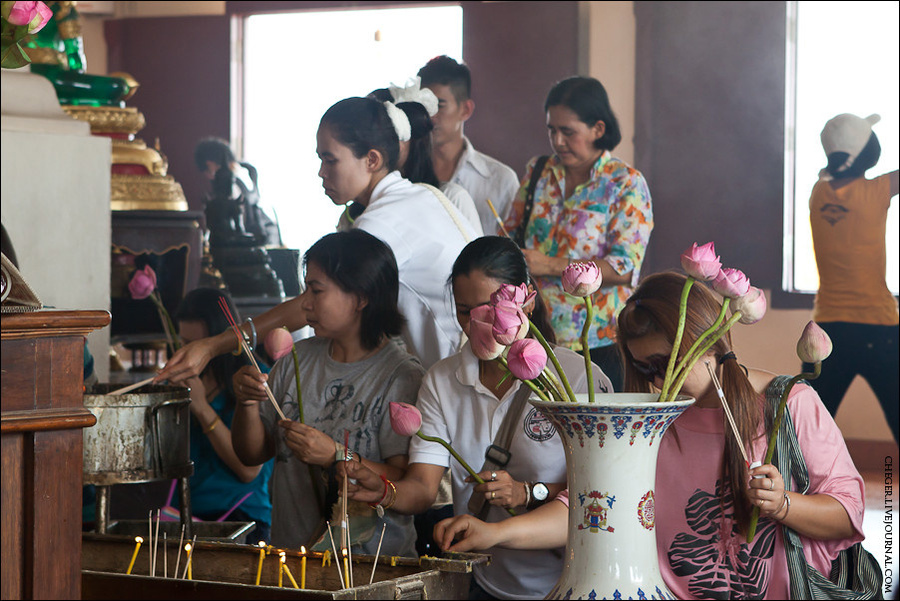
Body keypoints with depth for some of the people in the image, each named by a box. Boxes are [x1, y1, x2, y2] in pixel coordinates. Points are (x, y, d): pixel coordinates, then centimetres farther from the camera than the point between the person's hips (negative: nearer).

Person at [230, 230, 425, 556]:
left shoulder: (402, 376, -5)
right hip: (290, 554, 5)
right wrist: (247, 404, -1)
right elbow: (252, 454, 18)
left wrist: (337, 457, -22)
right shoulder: (298, 357, 14)